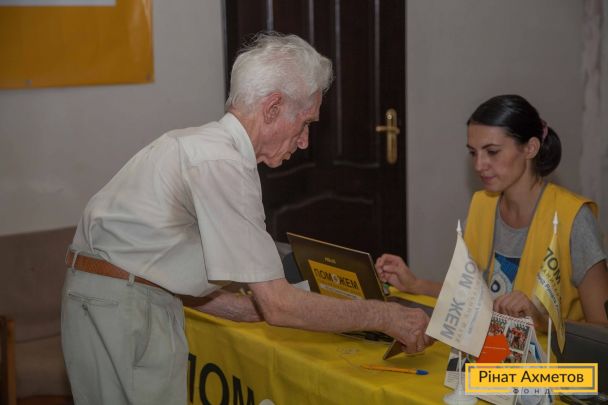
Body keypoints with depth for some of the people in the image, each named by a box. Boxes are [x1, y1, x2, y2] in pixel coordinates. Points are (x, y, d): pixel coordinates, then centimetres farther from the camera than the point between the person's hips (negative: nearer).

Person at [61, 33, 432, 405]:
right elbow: (278, 304, -19)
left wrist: (261, 308, 8)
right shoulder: (222, 164, -19)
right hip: (123, 308, -10)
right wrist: (386, 317, -11)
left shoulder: (202, 144, 10)